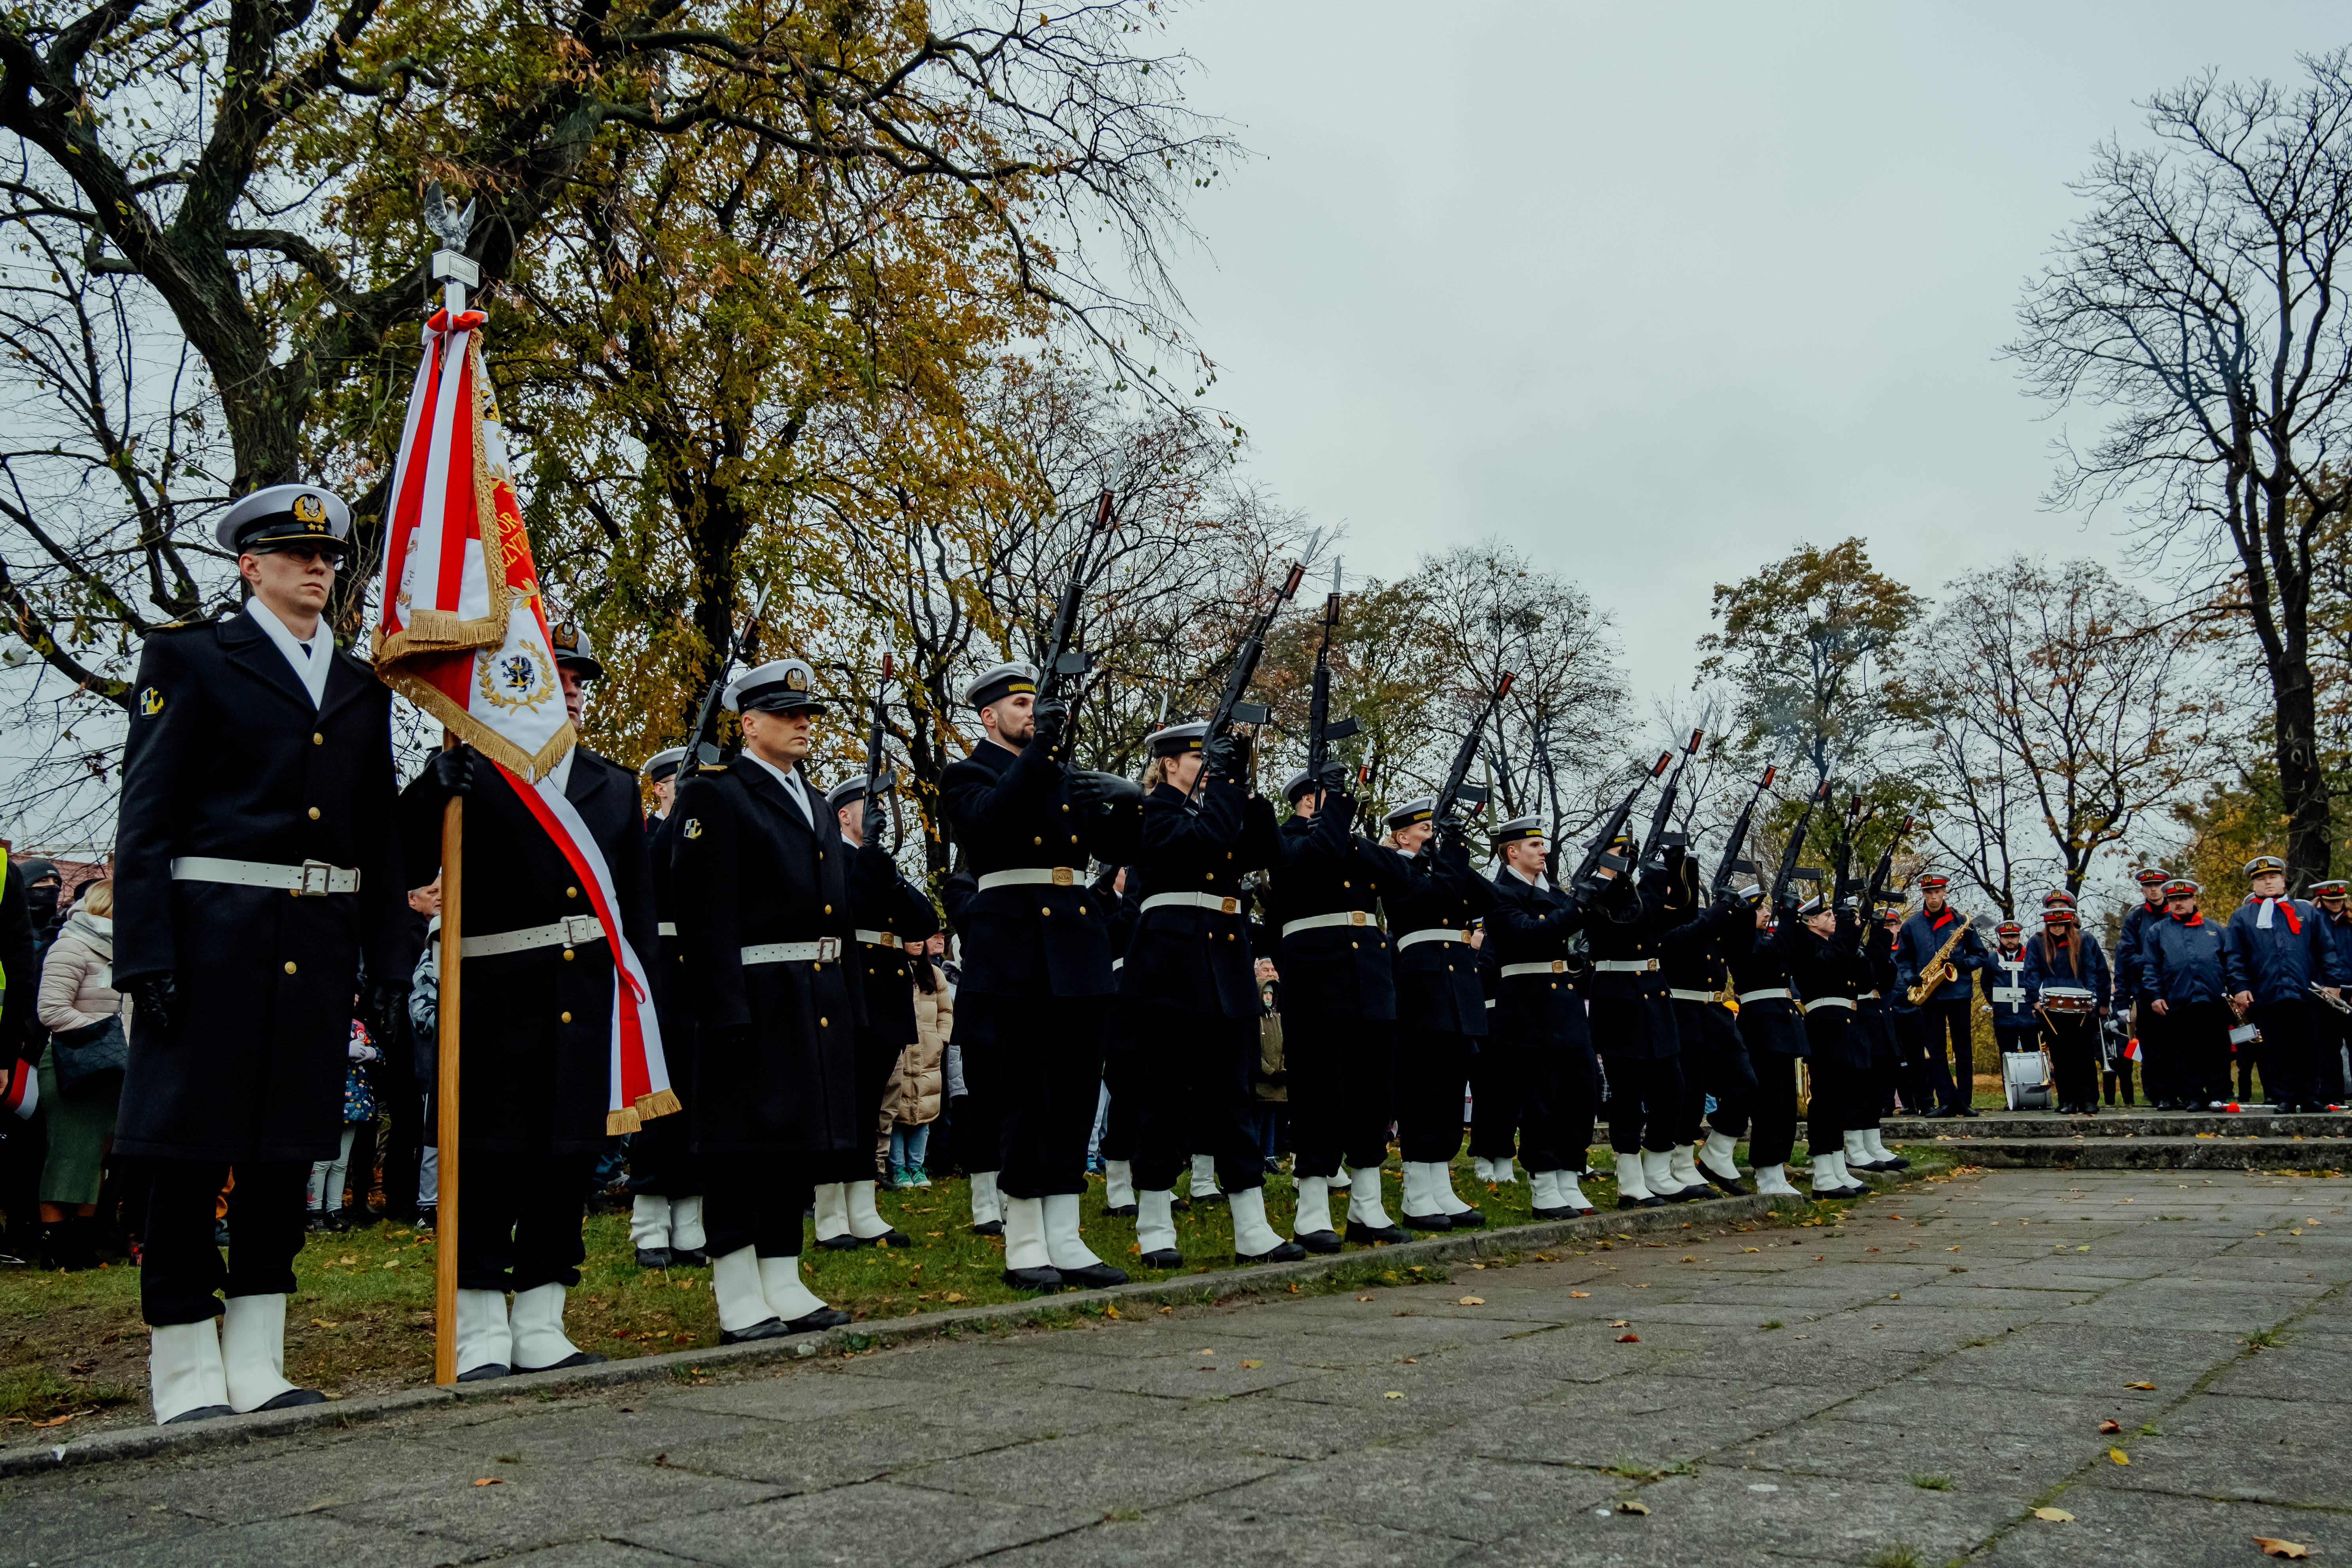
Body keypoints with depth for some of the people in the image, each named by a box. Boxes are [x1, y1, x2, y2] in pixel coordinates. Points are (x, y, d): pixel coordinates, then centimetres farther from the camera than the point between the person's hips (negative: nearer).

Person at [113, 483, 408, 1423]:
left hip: (318, 945, 5)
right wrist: (144, 952, -13)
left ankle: (256, 1368, 18)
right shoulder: (189, 658, 2)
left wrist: (386, 958, 11)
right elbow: (146, 816, -4)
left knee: (289, 1148, 8)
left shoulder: (362, 688, 16)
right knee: (190, 1149, 1)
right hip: (212, 933, -5)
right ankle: (185, 1376, 11)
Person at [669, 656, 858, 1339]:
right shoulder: (714, 796, -5)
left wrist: (854, 1003, 16)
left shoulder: (818, 807, 20)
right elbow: (704, 913, -14)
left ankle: (784, 1285, 20)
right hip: (755, 998, -8)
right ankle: (739, 1301, 6)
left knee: (803, 1143, 11)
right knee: (745, 1144, -2)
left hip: (823, 1001, 8)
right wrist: (725, 1010, -20)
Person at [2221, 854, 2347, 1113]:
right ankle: (2283, 1098, 7)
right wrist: (2239, 987, -6)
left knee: (2308, 1047, 3)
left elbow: (2327, 950, 12)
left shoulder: (2307, 912, 15)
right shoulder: (2241, 917, 11)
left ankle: (2309, 1097, 12)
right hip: (2265, 995, -1)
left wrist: (2334, 982, 1)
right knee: (2275, 1049, 1)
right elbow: (2233, 956, 5)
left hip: (2306, 994, 1)